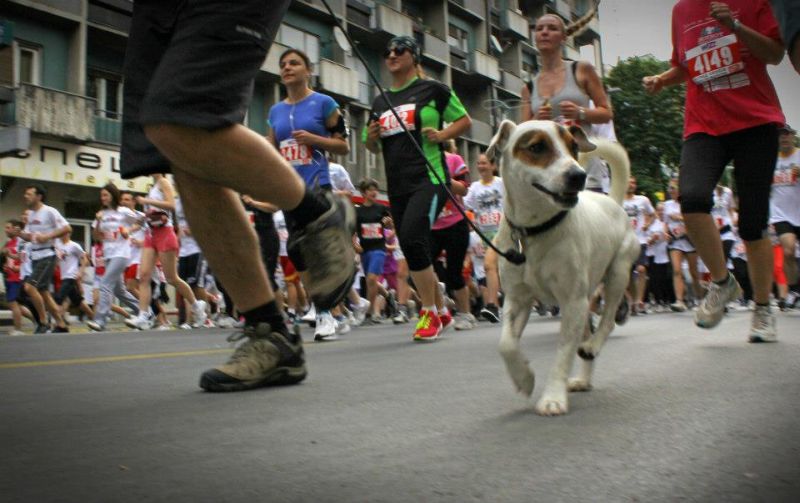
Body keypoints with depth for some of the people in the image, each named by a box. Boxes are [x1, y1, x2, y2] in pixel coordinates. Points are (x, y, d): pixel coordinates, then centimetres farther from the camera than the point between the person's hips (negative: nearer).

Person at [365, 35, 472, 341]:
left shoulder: (432, 90, 3)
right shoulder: (380, 102, 17)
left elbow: (465, 121, 7)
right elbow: (374, 147, 24)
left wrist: (442, 135, -10)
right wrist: (372, 137, 2)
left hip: (429, 179, -6)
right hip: (397, 186, 6)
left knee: (412, 237, -24)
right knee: (413, 252, 7)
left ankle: (429, 313, -12)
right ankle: (440, 311, 23)